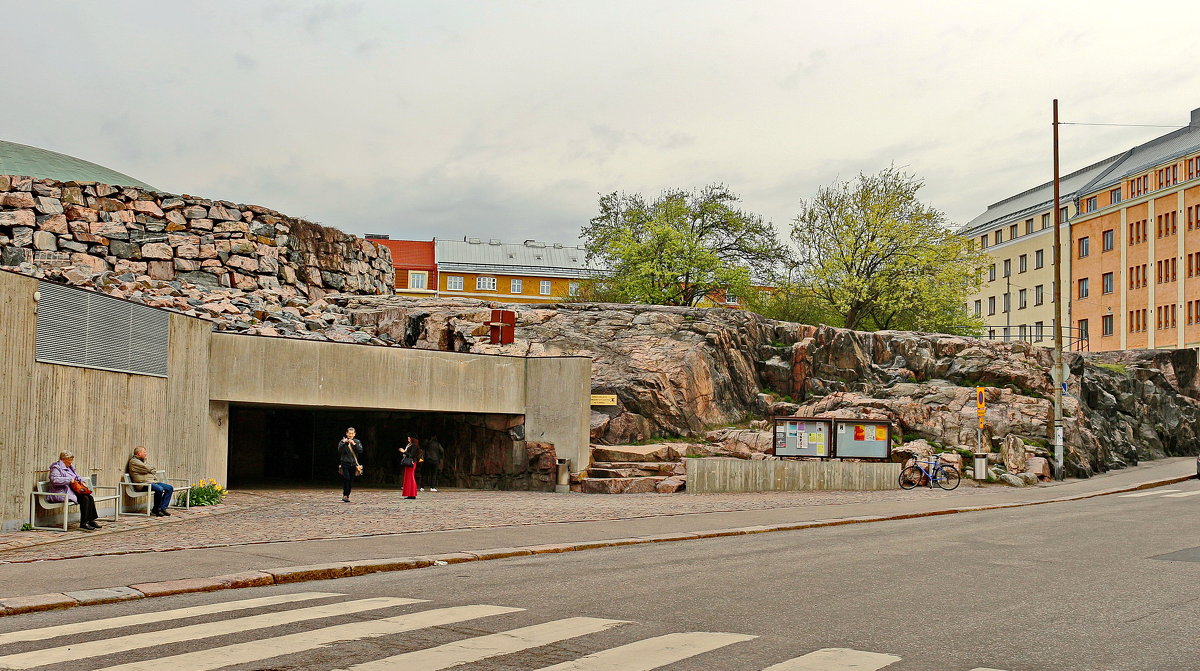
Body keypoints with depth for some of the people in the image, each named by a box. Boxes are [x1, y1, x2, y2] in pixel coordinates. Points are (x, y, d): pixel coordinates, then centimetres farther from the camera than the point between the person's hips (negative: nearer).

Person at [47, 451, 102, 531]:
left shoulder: (69, 467, 21)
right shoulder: (56, 468, -8)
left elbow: (77, 476, 34)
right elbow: (54, 480, -24)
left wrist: (81, 481, 12)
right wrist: (69, 480, -22)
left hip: (72, 491, 10)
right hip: (63, 493, -10)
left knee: (90, 498, -11)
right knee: (84, 499, -26)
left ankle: (91, 520, -8)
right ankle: (83, 523, -24)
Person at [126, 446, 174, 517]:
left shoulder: (143, 461, 25)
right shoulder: (133, 461, -5)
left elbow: (153, 470, 22)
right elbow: (147, 469, -13)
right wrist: (153, 470, 7)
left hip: (153, 482, 10)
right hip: (143, 483, -10)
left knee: (170, 488, -2)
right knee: (159, 489, -32)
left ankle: (162, 508, -2)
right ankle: (155, 510, -16)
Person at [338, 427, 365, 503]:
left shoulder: (357, 442, 6)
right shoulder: (342, 441, 1)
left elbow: (360, 451, -8)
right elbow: (340, 451, -13)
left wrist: (354, 444, -18)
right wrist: (344, 443, -24)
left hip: (353, 464, 3)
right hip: (345, 463, -3)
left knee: (351, 480, 4)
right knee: (346, 478, -18)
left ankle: (347, 495, 15)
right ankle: (345, 495, -12)